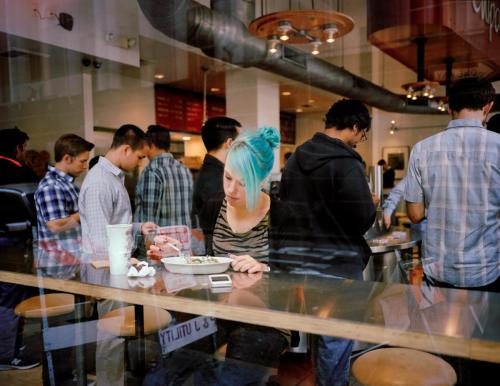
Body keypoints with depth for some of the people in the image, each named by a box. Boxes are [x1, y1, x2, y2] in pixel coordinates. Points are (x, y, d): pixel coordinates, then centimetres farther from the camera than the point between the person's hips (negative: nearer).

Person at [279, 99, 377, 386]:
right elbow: (364, 220, -17)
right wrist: (371, 204, 3)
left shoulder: (295, 159, 6)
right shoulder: (346, 163, -18)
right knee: (337, 337, 6)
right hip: (338, 262, -8)